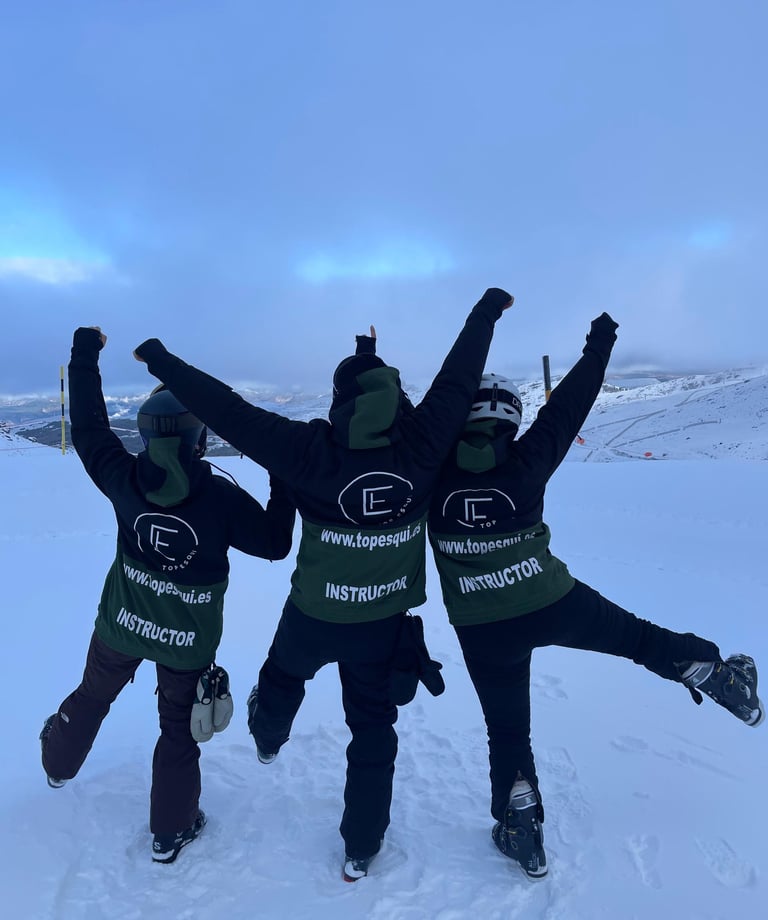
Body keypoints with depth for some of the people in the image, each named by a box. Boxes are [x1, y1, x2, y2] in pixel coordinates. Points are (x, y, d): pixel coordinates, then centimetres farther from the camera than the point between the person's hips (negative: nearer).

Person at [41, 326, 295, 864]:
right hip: (189, 640, -3)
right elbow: (275, 543, -14)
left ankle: (58, 763, 59)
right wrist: (284, 482, -5)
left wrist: (86, 352, 5)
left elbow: (88, 427, -4)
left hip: (122, 623, 3)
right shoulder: (223, 497, -25)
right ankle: (171, 830, 32)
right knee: (179, 726, 17)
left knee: (93, 695, 30)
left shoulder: (125, 479, -18)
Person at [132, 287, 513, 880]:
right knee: (373, 729, 20)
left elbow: (230, 412, -22)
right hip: (385, 625, 1)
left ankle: (268, 737, 64)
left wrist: (162, 362, -10)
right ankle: (361, 849, 34)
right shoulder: (422, 446, -19)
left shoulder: (312, 451, -24)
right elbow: (459, 378, -8)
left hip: (314, 618, -1)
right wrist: (488, 310, 6)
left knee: (284, 676, 33)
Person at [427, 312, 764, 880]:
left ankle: (522, 831, 28)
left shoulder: (432, 472, -9)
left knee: (507, 728, 18)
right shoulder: (525, 464, -9)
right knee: (632, 633, 25)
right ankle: (712, 671, 27)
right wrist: (598, 351, 16)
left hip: (482, 630, 2)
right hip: (555, 603, -1)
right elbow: (566, 408, 2)